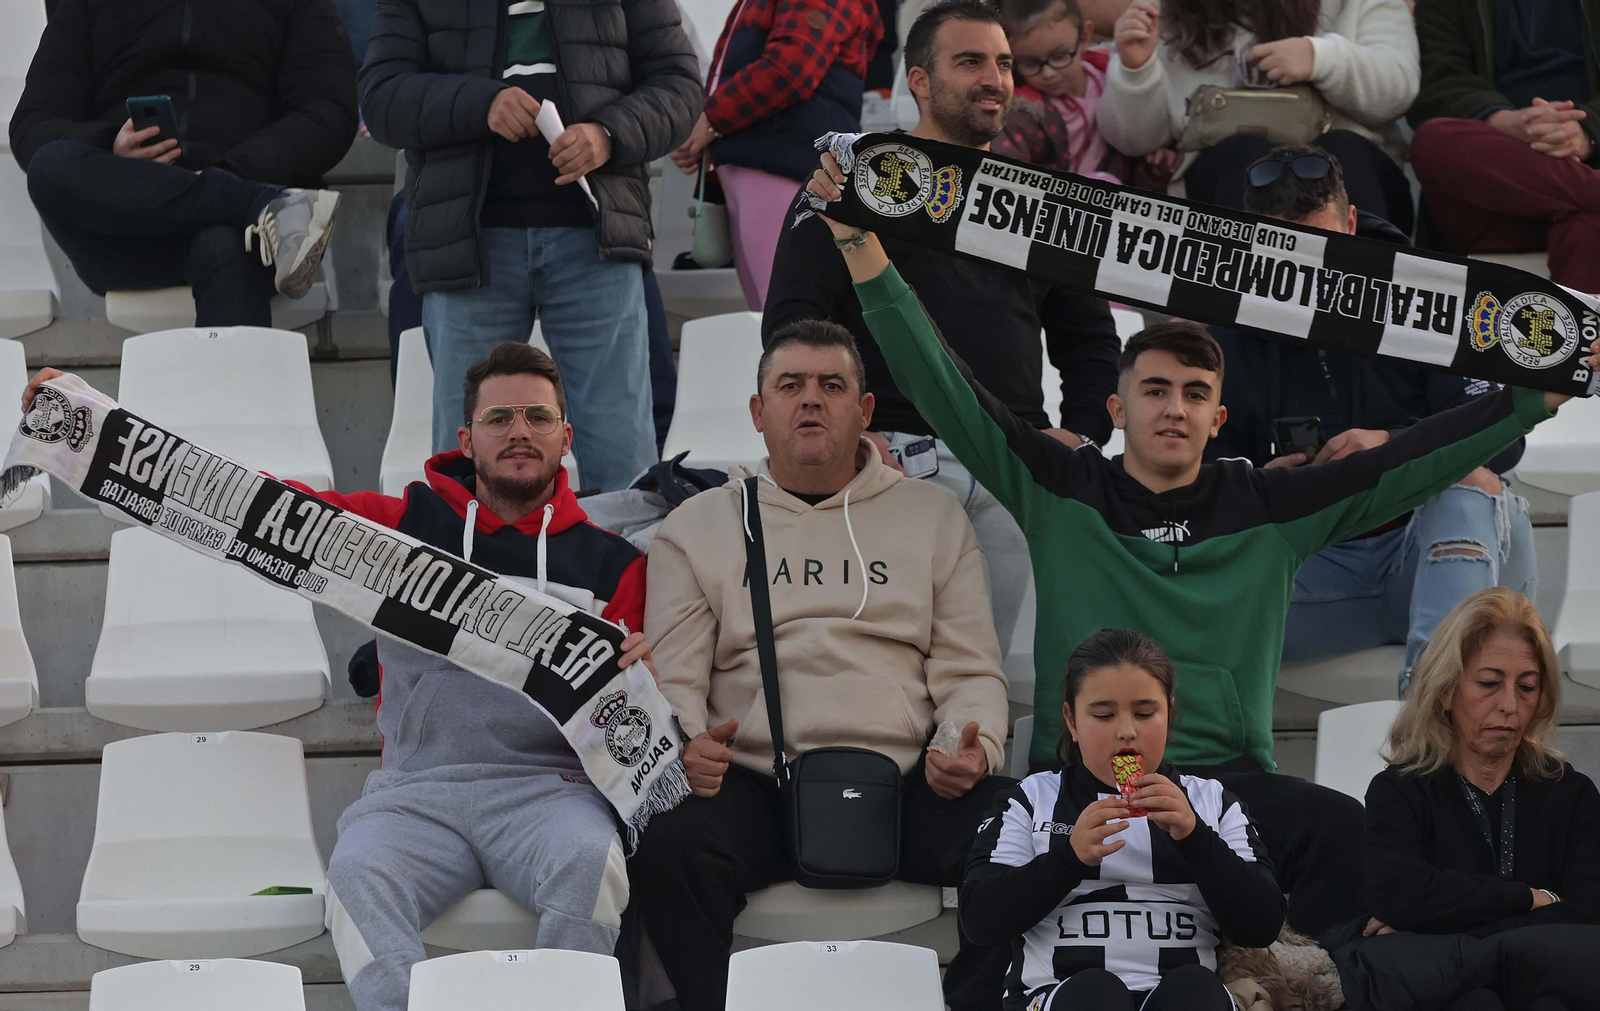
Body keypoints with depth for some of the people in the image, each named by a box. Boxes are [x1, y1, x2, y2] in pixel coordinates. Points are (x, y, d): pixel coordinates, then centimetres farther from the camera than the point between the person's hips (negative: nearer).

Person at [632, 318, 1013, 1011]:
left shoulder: (934, 518, 19)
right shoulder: (698, 527, 17)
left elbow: (970, 672, 14)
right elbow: (672, 680, 10)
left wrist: (977, 745, -9)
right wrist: (685, 745, -14)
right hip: (753, 781, 0)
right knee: (669, 847, -34)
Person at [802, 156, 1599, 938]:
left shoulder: (1268, 509, 14)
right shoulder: (1060, 492, 11)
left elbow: (1407, 461, 13)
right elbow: (942, 386, 7)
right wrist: (861, 245, 1)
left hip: (1230, 775, 1)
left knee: (1346, 833, -31)